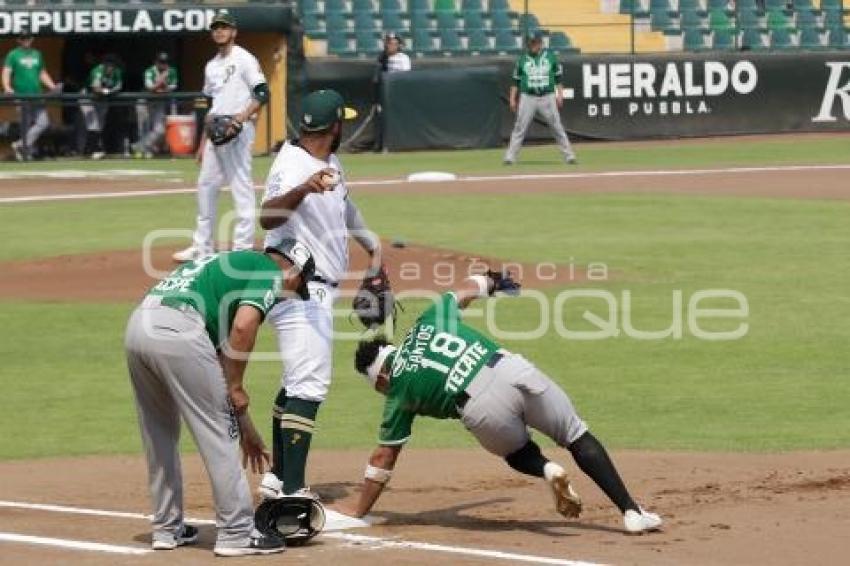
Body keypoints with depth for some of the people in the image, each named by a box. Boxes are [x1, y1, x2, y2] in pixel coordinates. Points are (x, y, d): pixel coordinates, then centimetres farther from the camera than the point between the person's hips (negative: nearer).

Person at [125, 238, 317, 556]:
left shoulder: (228, 263, 34)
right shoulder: (269, 272, 9)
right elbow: (243, 325, -11)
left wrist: (245, 427, 36)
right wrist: (236, 388, -1)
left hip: (137, 325, 9)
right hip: (178, 331, -9)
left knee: (159, 435, 22)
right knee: (219, 434, 2)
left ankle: (167, 529, 31)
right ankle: (237, 533, 6)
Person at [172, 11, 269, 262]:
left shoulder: (244, 59, -6)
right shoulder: (211, 66, 18)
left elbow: (262, 94, -13)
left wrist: (242, 117, -26)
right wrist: (203, 142, 20)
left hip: (238, 129, -9)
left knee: (241, 185, -9)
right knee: (206, 184, 11)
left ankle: (243, 248, -7)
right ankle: (202, 246, 19)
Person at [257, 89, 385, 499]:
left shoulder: (330, 165, 9)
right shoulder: (292, 166, -21)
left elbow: (343, 204, 30)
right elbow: (268, 218, -39)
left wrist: (370, 242, 43)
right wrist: (303, 189, -57)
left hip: (318, 291, 11)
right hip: (298, 291, -11)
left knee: (298, 383, 18)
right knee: (308, 387, -17)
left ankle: (277, 478, 27)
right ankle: (292, 492, -22)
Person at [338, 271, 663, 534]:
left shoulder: (399, 392, 16)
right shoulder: (427, 321, 25)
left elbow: (384, 457, 19)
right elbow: (466, 290, 41)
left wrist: (358, 510, 28)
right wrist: (491, 281, 64)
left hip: (483, 409, -3)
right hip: (513, 369, 3)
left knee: (515, 450, 30)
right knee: (577, 437, 14)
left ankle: (546, 470, -2)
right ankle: (631, 512, 1)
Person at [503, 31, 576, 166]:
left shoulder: (550, 56, 5)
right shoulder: (523, 59, 6)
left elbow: (558, 77, 8)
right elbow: (516, 80, 9)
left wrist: (559, 94, 0)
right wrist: (512, 98, 4)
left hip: (547, 98, 0)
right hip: (528, 98, 0)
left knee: (557, 127, 0)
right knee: (519, 128, -3)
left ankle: (569, 155, 5)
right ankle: (510, 157, 0)